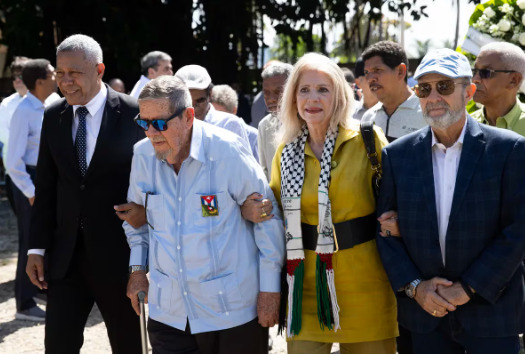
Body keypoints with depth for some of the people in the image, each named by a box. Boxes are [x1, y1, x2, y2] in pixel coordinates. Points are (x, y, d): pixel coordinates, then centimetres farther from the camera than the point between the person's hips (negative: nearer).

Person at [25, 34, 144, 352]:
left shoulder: (133, 113, -8)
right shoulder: (53, 117, 5)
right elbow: (46, 187, 8)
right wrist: (37, 248, 5)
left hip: (119, 253, -3)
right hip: (66, 254, 4)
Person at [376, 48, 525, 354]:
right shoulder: (397, 154, 4)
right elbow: (386, 230, 6)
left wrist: (468, 288, -11)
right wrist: (414, 286, -7)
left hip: (492, 309, -2)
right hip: (425, 313, 2)